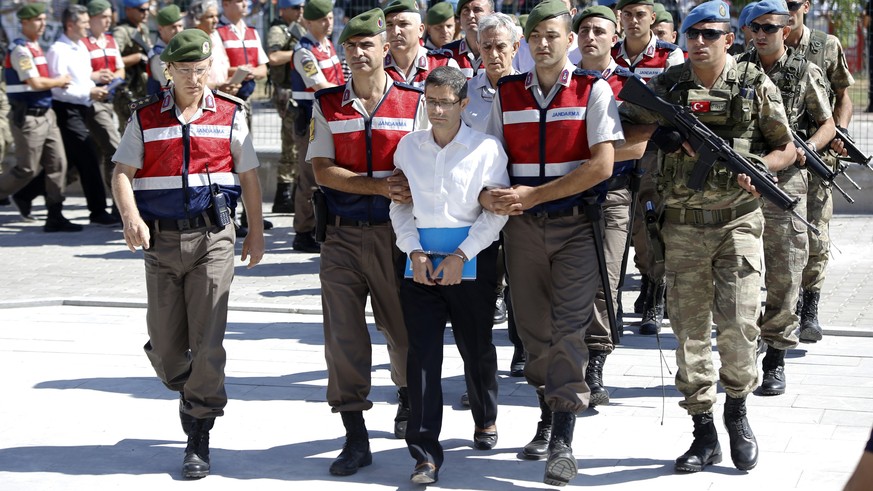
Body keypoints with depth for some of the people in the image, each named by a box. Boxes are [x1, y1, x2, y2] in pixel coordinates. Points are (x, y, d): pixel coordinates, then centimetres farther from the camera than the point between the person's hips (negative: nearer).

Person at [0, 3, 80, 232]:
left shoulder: (36, 47, 15)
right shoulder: (21, 50, -14)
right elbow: (35, 83, -20)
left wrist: (57, 83, 2)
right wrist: (60, 81, -5)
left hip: (45, 114, 9)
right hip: (28, 117, -9)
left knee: (57, 164, 4)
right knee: (27, 169, -4)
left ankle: (55, 216, 8)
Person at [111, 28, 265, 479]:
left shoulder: (229, 115, 5)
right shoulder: (145, 118, 5)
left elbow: (248, 176, 10)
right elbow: (122, 173, 0)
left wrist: (256, 232, 9)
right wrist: (131, 218, -18)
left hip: (212, 238, -2)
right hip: (161, 240, 2)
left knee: (208, 342, -9)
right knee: (165, 346, 6)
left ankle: (198, 439, -1)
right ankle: (192, 394, 36)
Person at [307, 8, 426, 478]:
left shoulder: (413, 102, 1)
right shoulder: (326, 105, 5)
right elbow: (322, 170, -3)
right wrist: (380, 186, -15)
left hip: (394, 232, -1)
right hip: (342, 233, 1)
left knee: (402, 325, 8)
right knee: (342, 333, -3)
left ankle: (407, 397, 39)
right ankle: (355, 436, 5)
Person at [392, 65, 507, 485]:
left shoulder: (487, 148, -3)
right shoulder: (408, 146, 6)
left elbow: (497, 210, -5)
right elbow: (400, 203, 9)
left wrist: (462, 254, -12)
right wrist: (414, 250, -4)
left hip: (473, 259, -2)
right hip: (421, 258, 2)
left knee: (476, 347, 11)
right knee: (422, 354, -6)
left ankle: (485, 419, 39)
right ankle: (425, 455, -6)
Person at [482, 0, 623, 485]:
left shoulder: (593, 90, -4)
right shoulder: (506, 94, 8)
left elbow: (601, 164, -12)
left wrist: (533, 194, -15)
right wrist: (487, 195, -15)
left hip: (575, 224, -4)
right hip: (521, 226, 4)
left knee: (569, 327, -10)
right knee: (533, 326, 10)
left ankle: (563, 442, -11)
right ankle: (547, 418, 28)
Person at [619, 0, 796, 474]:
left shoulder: (756, 85, 0)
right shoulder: (668, 85, 3)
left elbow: (787, 148, 7)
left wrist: (758, 167, -13)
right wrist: (656, 130, -9)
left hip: (738, 222, -2)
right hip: (683, 226, 2)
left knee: (738, 323, -10)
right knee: (690, 329, 4)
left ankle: (737, 408, 17)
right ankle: (704, 432, 14)